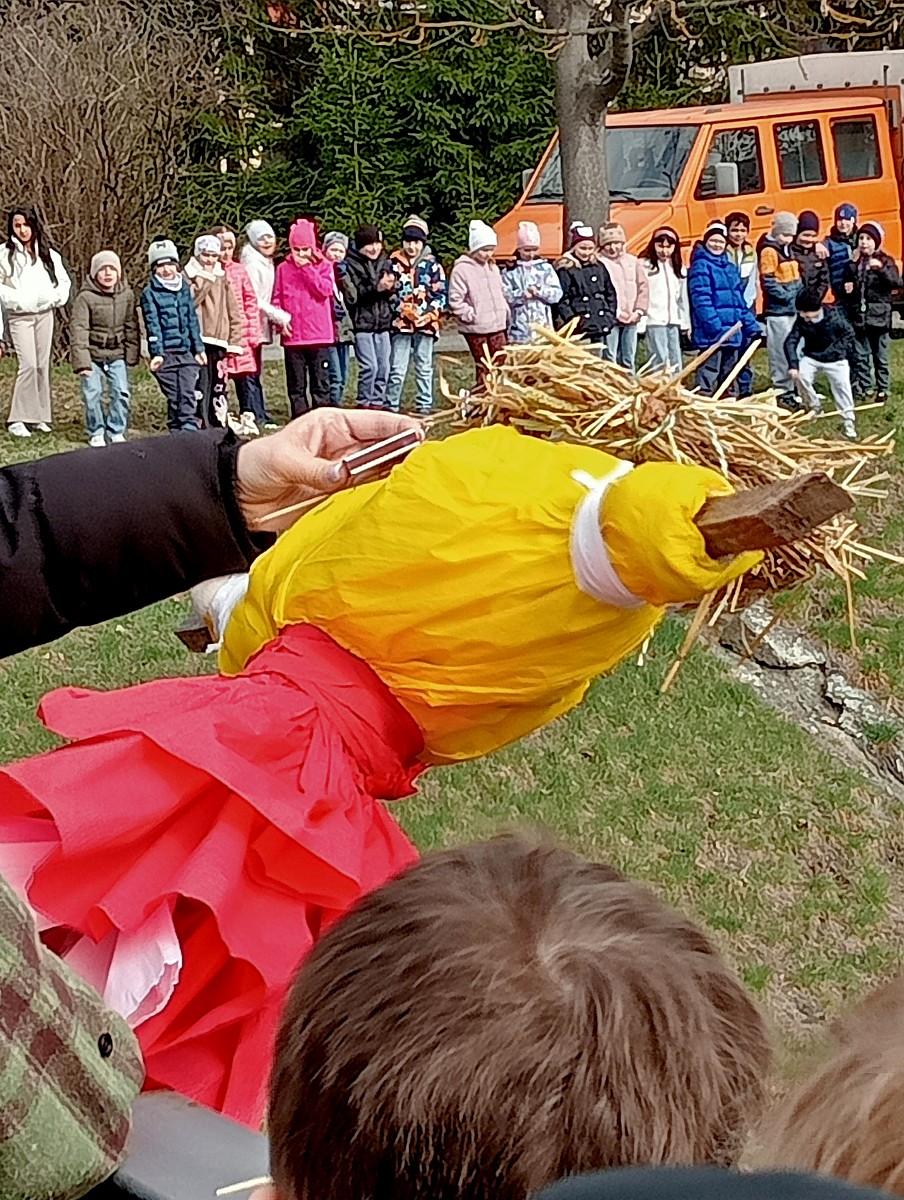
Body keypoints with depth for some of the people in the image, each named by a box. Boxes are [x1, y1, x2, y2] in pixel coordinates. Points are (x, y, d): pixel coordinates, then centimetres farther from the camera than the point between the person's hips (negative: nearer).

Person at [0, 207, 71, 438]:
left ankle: (40, 416, 12)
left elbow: (64, 281, 16)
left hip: (44, 314, 4)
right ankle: (19, 419, -9)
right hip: (19, 316, -4)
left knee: (43, 365, 4)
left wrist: (56, 298, 1)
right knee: (28, 365, -14)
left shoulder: (48, 254, 8)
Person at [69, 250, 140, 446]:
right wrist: (81, 361, -22)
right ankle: (96, 433, 12)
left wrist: (132, 354, 4)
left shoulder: (127, 295, -1)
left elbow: (131, 327, 7)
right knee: (93, 394, -5)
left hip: (117, 354, 3)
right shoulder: (85, 297, -14)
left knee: (122, 392, -3)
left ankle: (116, 431, 14)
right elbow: (78, 329, -16)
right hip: (93, 354, -3)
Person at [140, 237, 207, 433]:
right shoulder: (150, 293, -1)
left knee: (188, 395, -9)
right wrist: (157, 353, -15)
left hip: (187, 352, 3)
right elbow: (152, 325, -7)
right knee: (173, 398, 0)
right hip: (165, 354, -3)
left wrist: (199, 348, 11)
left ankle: (190, 430, -12)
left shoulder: (185, 289, 12)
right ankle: (176, 433, 6)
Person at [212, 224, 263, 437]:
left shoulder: (239, 271, 9)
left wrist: (253, 332, 3)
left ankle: (248, 417, 6)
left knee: (247, 376, 1)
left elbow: (251, 302, 10)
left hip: (241, 335, 3)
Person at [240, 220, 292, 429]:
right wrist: (279, 317, -14)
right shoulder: (252, 263, -12)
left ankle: (259, 416, 16)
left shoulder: (266, 262, 16)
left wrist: (276, 318, 10)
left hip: (261, 323, 9)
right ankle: (257, 416, -4)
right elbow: (253, 299, -17)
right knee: (252, 371, -6)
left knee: (256, 371, 12)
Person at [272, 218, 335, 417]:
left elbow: (325, 289, -12)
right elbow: (277, 298, 9)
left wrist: (306, 268, -10)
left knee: (321, 382, 2)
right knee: (296, 384, 6)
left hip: (318, 334, -1)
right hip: (292, 335, 1)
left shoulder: (324, 266, 5)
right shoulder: (283, 268, 7)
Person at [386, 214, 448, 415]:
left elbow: (441, 294, 3)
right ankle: (391, 406, 5)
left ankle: (425, 406, 17)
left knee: (424, 368, 10)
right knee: (397, 369, -2)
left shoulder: (431, 264, 4)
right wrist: (397, 309, -4)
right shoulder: (393, 262, 2)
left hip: (426, 324, 1)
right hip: (401, 323, -1)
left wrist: (429, 313, -9)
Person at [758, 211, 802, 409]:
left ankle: (792, 390, 21)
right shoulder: (769, 251, -10)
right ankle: (782, 392, -2)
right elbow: (768, 282, -16)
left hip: (792, 309, 9)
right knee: (781, 352, -6)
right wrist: (787, 296, -19)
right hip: (777, 310, -9)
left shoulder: (788, 250, 17)